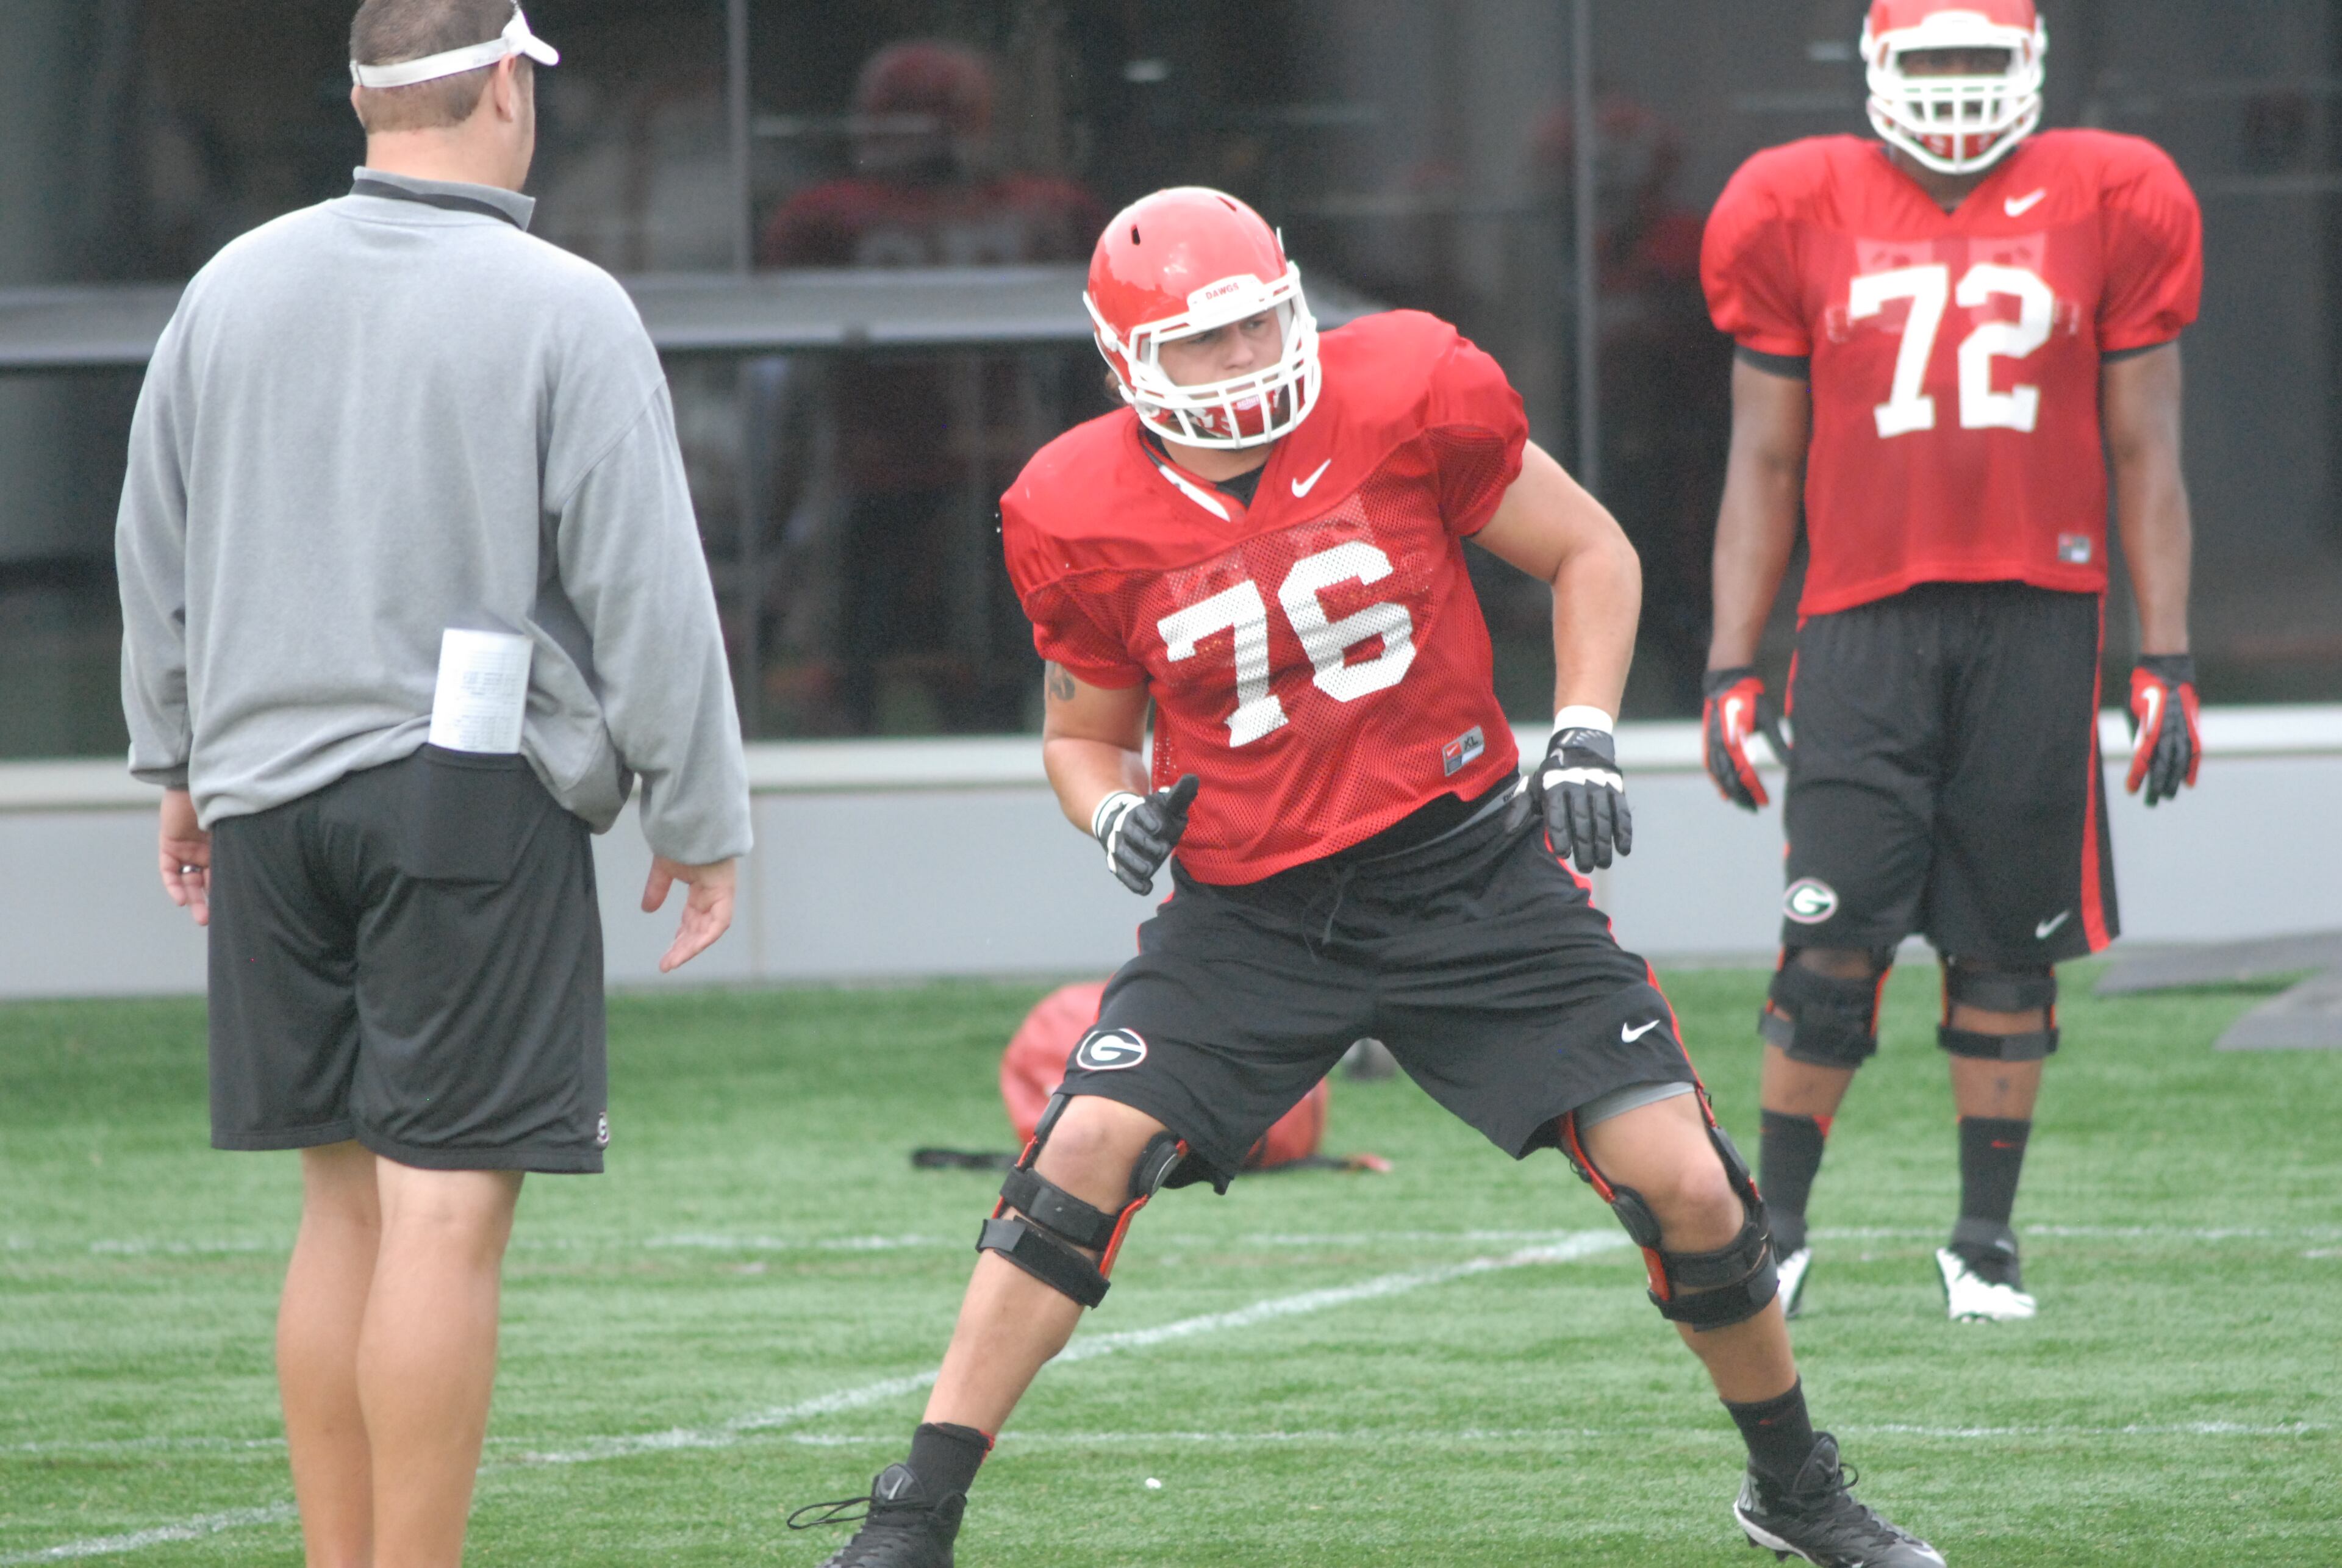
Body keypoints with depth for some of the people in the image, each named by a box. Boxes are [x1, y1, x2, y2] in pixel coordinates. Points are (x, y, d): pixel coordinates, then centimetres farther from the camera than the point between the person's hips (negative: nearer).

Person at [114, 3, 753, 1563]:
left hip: (266, 790, 6)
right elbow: (645, 595, -8)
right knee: (445, 1211, -5)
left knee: (346, 1198, 13)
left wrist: (178, 761, 28)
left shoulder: (234, 290, 7)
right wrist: (701, 821, 0)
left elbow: (158, 558, 16)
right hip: (473, 792, -6)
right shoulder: (563, 313, -9)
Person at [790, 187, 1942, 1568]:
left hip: (1467, 873, 0)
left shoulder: (1402, 397, -9)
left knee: (1686, 1187, -5)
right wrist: (1116, 812, -11)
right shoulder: (1085, 519, -5)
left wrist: (1585, 735, -8)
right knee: (1085, 1156, -17)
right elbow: (1087, 731, 12)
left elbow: (1591, 553, 5)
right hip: (1252, 911, 0)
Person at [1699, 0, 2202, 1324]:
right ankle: (1776, 1227, 4)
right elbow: (1766, 465, 11)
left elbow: (2145, 456, 9)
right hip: (1865, 618, 0)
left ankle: (1987, 1238, 14)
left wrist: (2167, 661, 5)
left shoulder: (2111, 210, 5)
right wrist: (1732, 666, 6)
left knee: (2008, 952, 4)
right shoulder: (1799, 218, 6)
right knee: (1833, 948, -7)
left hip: (2037, 618, 0)